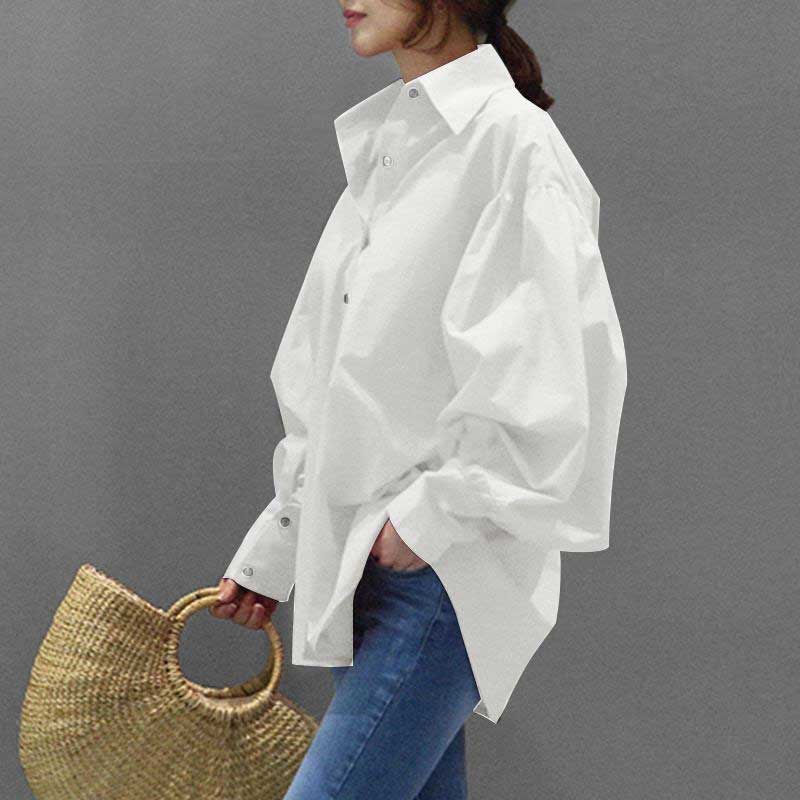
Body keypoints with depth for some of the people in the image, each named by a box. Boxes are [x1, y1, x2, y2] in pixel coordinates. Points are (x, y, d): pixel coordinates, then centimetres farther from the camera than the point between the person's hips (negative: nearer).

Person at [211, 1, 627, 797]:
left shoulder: (512, 142, -11)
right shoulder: (384, 147, 14)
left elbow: (546, 381, -17)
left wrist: (431, 514, -15)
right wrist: (270, 551, 18)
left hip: (445, 572, -8)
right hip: (359, 562, 8)